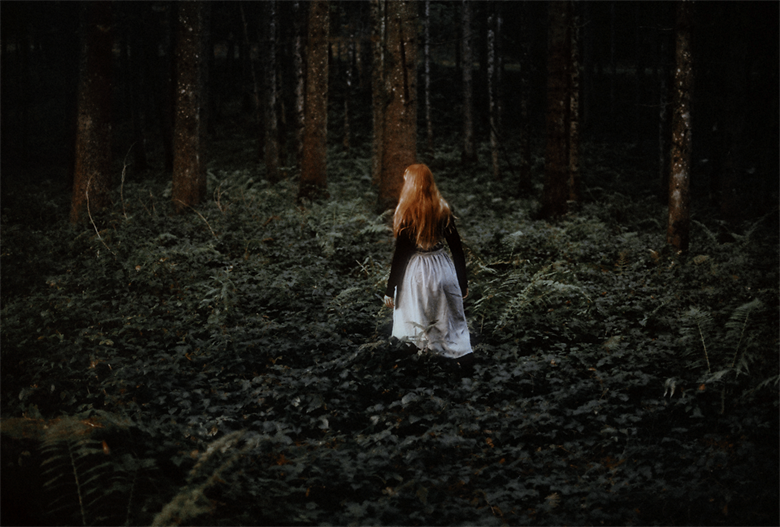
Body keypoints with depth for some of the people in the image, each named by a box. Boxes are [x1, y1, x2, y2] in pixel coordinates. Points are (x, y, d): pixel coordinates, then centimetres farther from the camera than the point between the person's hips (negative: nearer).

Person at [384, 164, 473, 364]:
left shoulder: (406, 214, -13)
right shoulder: (443, 210, 0)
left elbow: (400, 254, -12)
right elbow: (457, 248, 3)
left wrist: (390, 289, -4)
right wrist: (463, 282, 12)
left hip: (416, 272, -4)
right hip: (443, 269, 4)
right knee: (451, 319, 14)